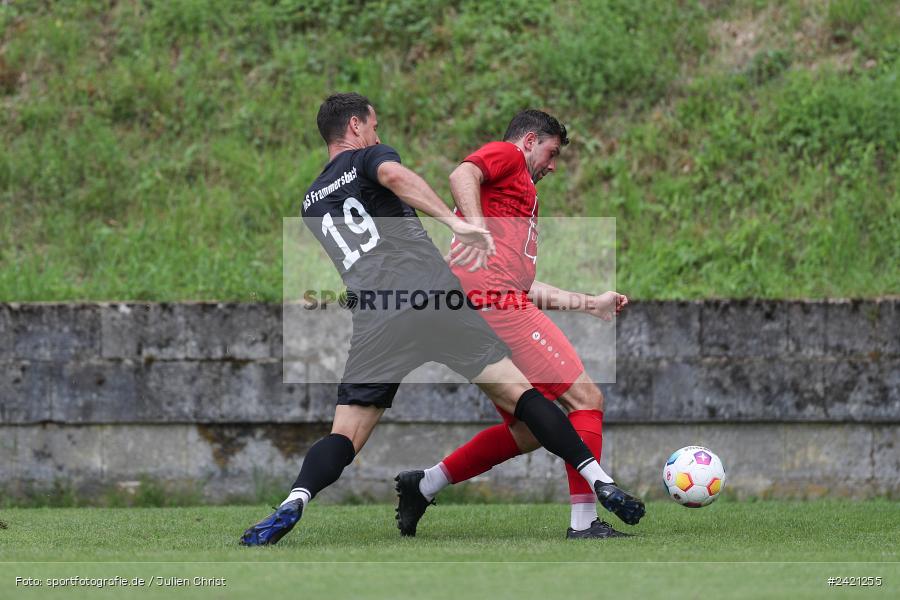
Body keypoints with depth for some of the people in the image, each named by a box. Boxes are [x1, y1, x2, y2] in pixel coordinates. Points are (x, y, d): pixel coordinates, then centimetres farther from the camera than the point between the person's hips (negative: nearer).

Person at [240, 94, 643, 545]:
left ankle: (295, 501, -24)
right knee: (516, 392, 5)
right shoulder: (368, 157, 11)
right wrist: (454, 222, -19)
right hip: (439, 296, -3)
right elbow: (394, 175, -14)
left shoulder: (311, 205, 26)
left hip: (375, 322, 3)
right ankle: (599, 483, 1)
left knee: (345, 436, 4)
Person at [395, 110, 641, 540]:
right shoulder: (506, 154, 7)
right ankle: (584, 522, -16)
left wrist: (589, 304, 34)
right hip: (494, 299, -10)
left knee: (527, 432, 15)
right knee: (586, 399, -11)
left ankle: (423, 485, 17)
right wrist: (475, 225, -34)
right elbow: (463, 175, -17)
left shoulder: (518, 192, 34)